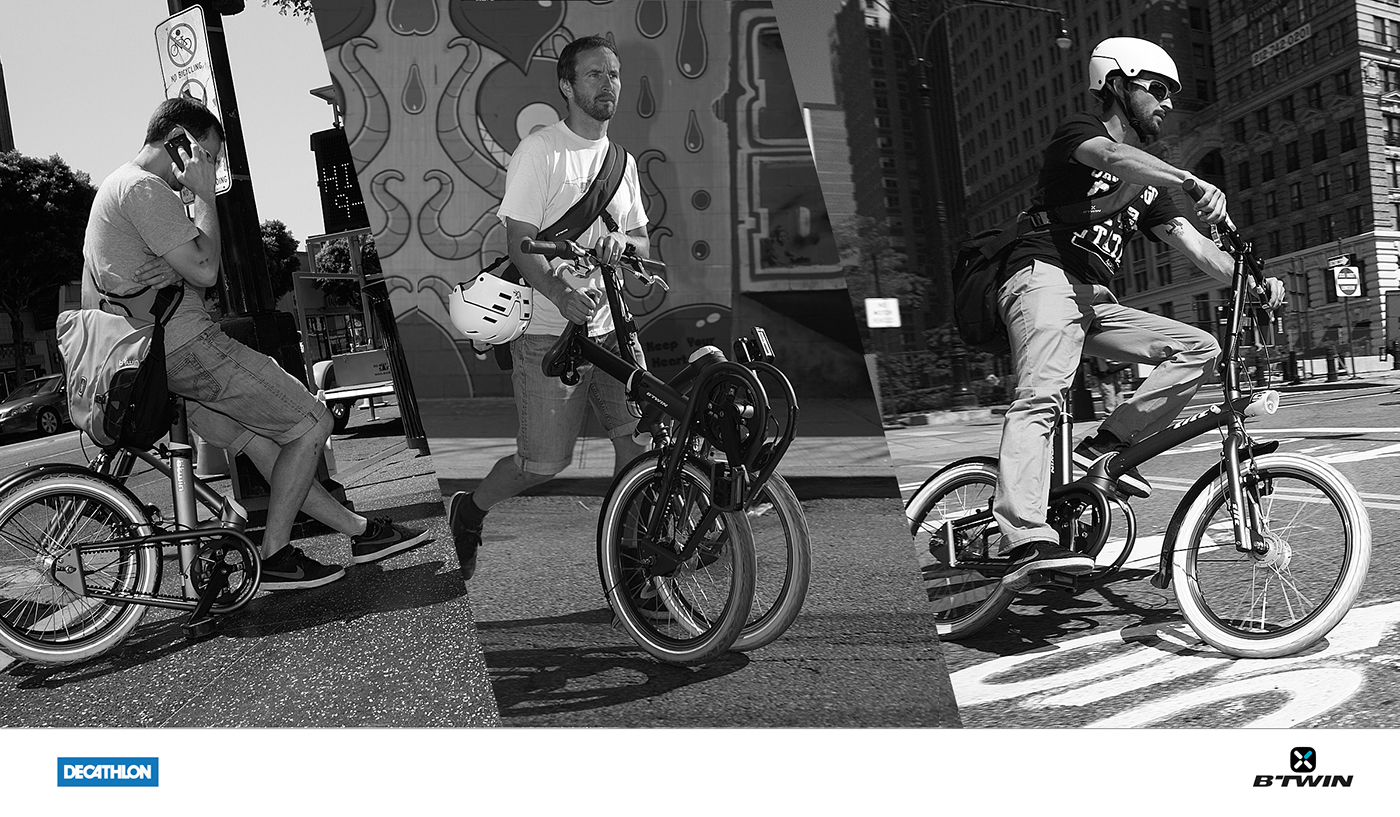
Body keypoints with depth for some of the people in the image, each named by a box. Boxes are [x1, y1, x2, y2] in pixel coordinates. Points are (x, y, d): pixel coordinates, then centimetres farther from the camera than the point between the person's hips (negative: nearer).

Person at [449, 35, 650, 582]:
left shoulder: (621, 160, 15)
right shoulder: (539, 152, -7)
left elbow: (643, 243, 18)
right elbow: (520, 245, -13)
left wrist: (621, 240, -8)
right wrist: (560, 294, -33)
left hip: (610, 327, 6)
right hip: (548, 334, -6)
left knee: (636, 438, -4)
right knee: (544, 463, -2)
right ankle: (470, 510, 28)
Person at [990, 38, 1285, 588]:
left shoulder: (1148, 186, 26)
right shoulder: (1078, 132, 6)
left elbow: (1193, 244, 15)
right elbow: (1115, 159, -19)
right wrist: (1192, 182, -36)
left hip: (1096, 301, 8)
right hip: (1044, 277, -8)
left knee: (1198, 348, -3)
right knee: (1040, 399, -27)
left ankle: (1105, 447, -7)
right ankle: (1027, 541, -39)